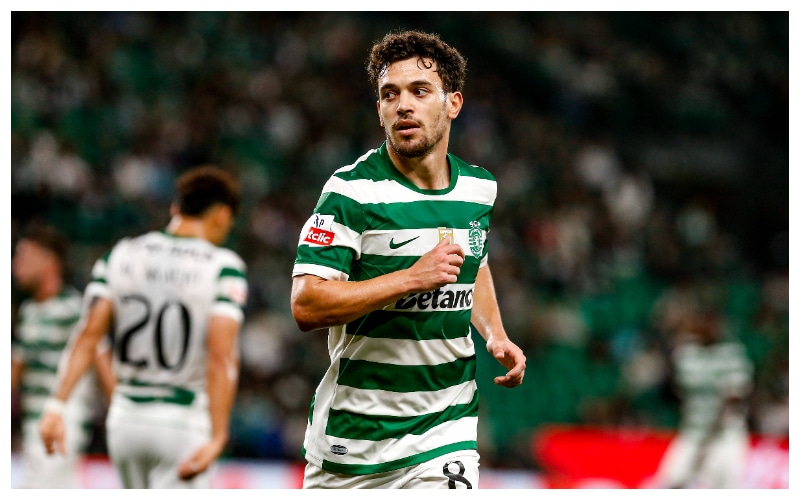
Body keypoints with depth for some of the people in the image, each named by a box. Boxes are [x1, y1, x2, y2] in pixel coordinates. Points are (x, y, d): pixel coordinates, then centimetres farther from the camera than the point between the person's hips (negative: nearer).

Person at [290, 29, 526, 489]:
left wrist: (496, 336, 11)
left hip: (445, 428, 3)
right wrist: (412, 279, -25)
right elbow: (306, 305, -21)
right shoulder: (352, 190, -12)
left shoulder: (480, 187, 6)